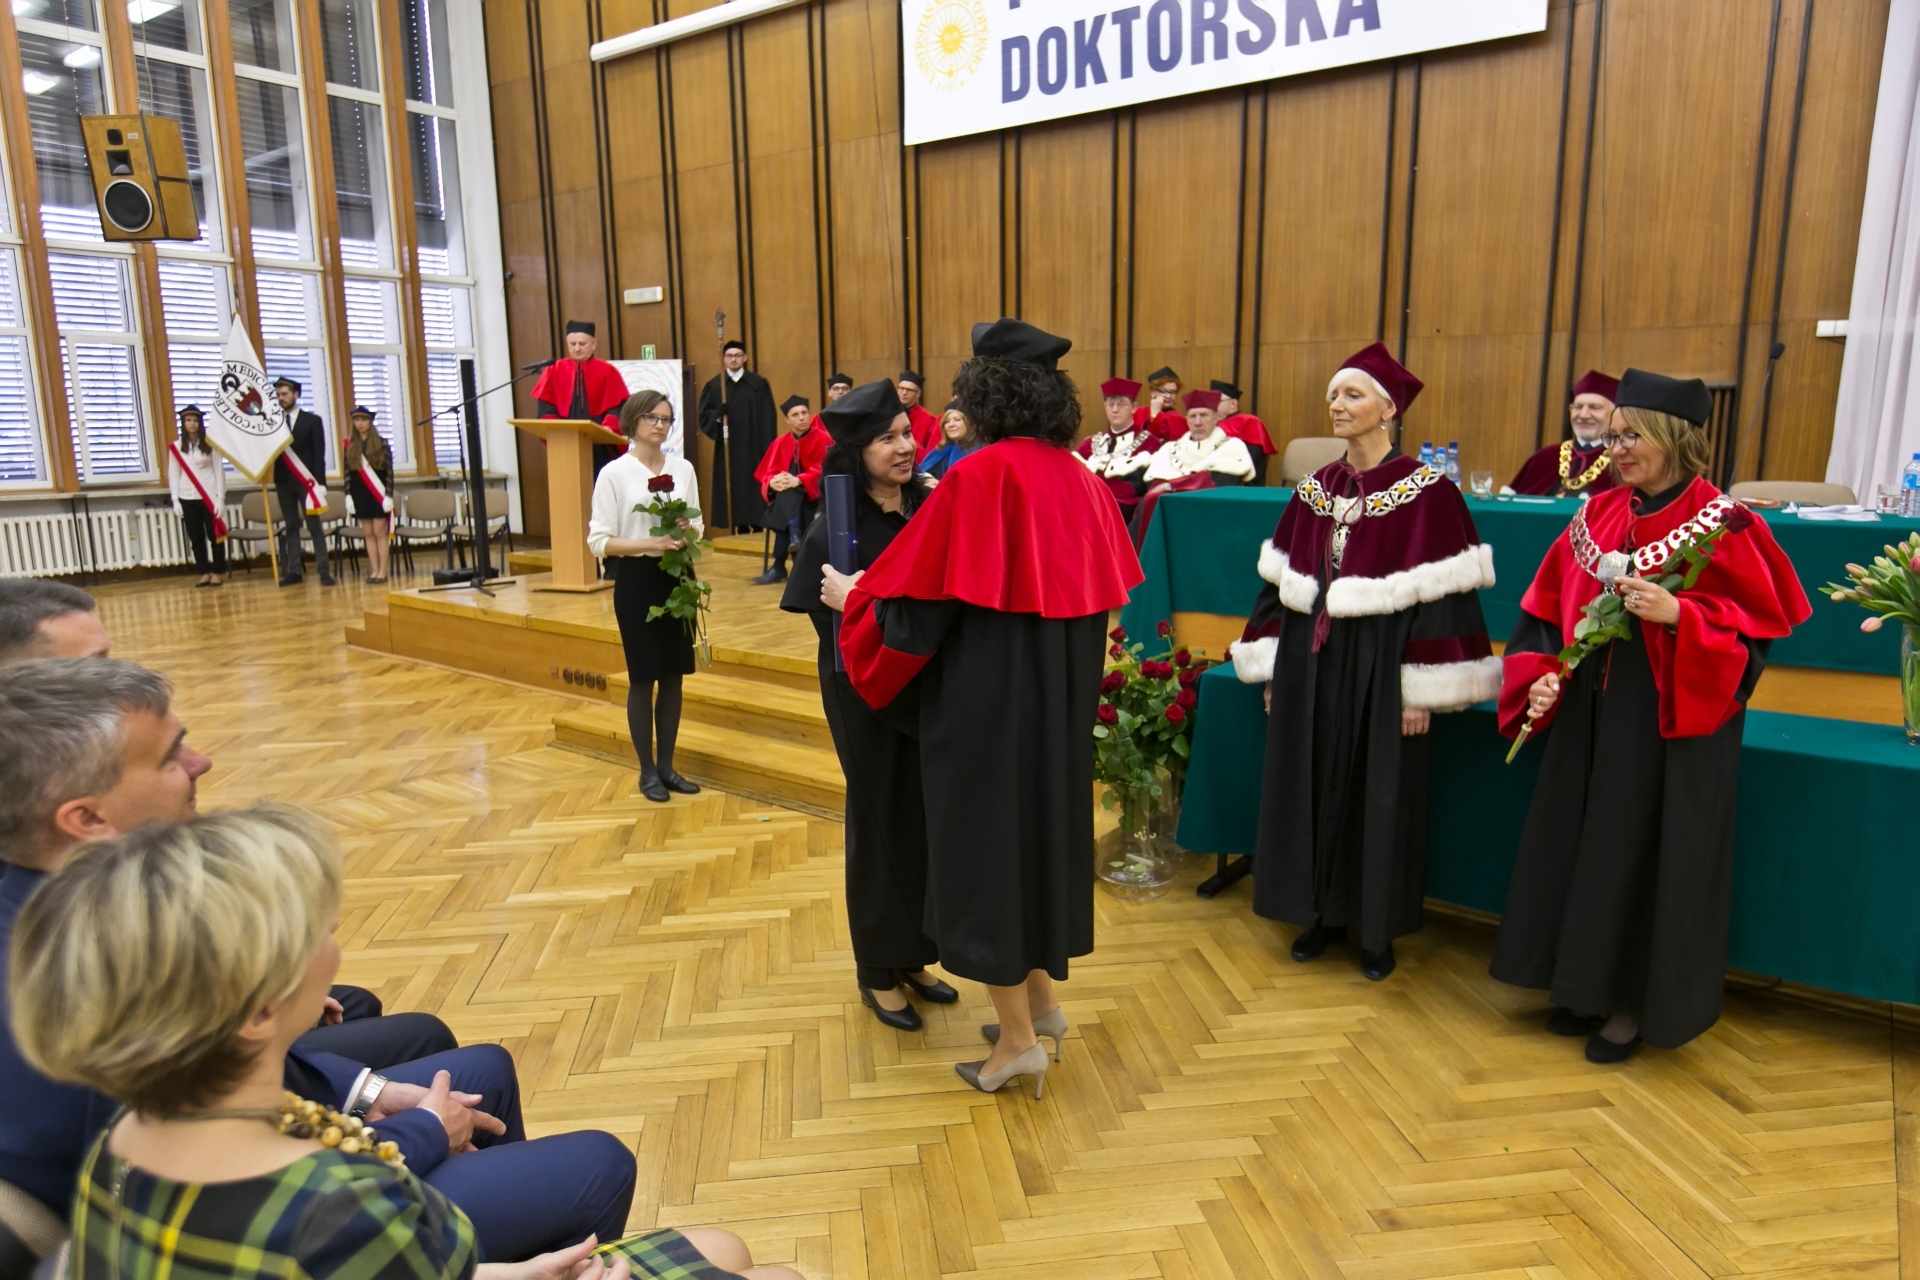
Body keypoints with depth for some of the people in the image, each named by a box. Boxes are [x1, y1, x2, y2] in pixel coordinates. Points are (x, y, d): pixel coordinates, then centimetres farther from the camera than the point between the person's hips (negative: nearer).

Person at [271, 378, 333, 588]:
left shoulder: (312, 420, 3)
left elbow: (319, 454, -2)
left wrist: (320, 482, -8)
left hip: (306, 480, -3)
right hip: (283, 480, 3)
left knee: (314, 526, -3)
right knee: (290, 526, 5)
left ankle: (323, 570, -4)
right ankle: (293, 571, 7)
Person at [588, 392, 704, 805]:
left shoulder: (683, 469, 4)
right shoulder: (614, 473, -7)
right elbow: (599, 541, -10)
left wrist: (688, 534, -13)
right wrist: (651, 543, -22)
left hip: (678, 577, 4)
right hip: (637, 579, -4)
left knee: (673, 675, 9)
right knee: (643, 678, 4)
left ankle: (666, 765, 23)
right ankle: (647, 771, 18)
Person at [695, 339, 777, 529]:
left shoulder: (758, 384, 3)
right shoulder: (714, 385, 6)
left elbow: (768, 419, 0)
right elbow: (704, 416, 3)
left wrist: (768, 449, -8)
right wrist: (717, 414, -20)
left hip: (753, 448, -1)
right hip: (727, 449, 1)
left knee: (755, 487, -3)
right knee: (732, 489, 1)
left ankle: (758, 527, 5)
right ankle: (741, 528, 8)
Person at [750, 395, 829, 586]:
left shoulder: (823, 440, -5)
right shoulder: (780, 443, 8)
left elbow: (823, 471, -16)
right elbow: (767, 472, 1)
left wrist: (798, 481, -32)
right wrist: (773, 482, -24)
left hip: (815, 495, -4)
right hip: (786, 500, 4)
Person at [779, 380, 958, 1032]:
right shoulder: (834, 531, -13)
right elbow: (834, 635, -12)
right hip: (869, 702, -5)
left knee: (930, 822, 13)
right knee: (881, 826, 8)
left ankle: (913, 957, 34)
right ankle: (878, 971, 28)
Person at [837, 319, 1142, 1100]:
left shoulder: (978, 478, -17)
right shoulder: (1081, 480, 3)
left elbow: (915, 597, -14)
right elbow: (1103, 595, 11)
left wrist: (851, 594, 4)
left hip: (989, 694, -7)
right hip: (1062, 694, 7)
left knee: (987, 838, 5)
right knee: (1044, 822, 20)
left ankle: (1017, 1038, 14)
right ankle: (1041, 999, 33)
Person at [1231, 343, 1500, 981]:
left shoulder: (1426, 492, -10)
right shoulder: (1314, 490, 7)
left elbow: (1440, 597, -12)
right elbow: (1281, 585, 9)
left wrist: (1423, 693, -14)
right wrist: (1272, 668, 7)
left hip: (1379, 667, -5)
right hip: (1311, 663, 5)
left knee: (1380, 793, 6)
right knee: (1311, 786, 11)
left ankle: (1377, 928, 24)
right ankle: (1322, 912, 28)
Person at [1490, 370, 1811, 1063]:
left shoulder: (1722, 524, -9)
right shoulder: (1599, 514, 7)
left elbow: (1755, 629, -10)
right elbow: (1549, 607, 9)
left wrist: (1677, 614, -26)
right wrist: (1541, 675, -5)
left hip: (1672, 722, -5)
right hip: (1591, 712, 6)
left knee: (1646, 855, 2)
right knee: (1582, 847, 11)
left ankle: (1637, 1004, 19)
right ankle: (1588, 986, 28)